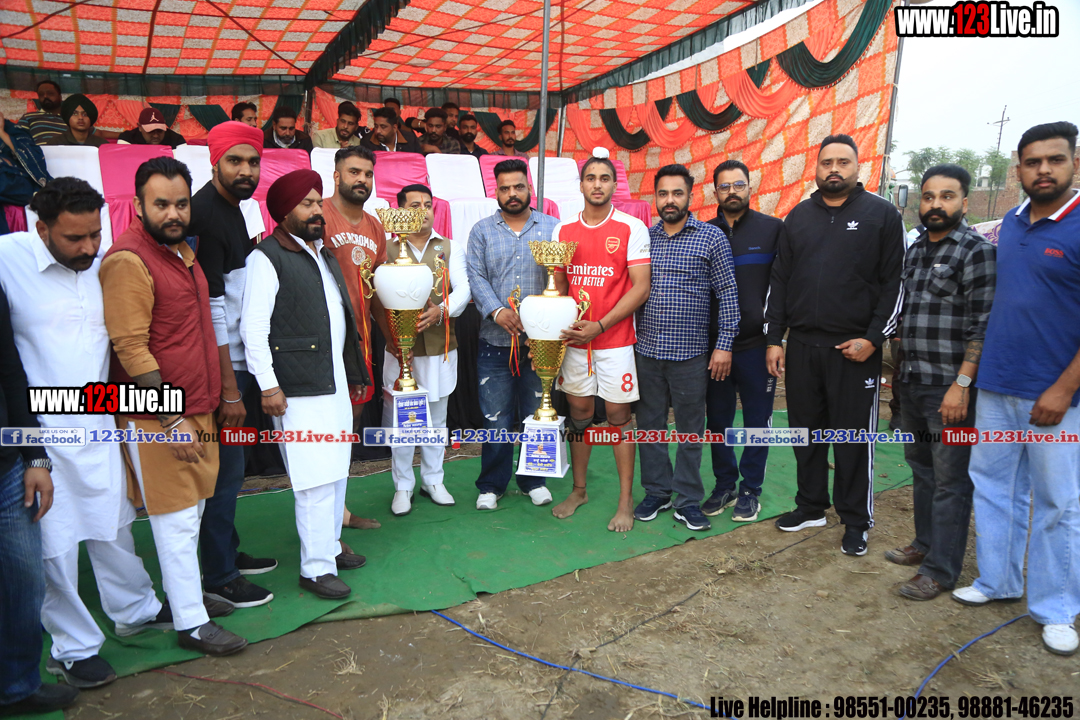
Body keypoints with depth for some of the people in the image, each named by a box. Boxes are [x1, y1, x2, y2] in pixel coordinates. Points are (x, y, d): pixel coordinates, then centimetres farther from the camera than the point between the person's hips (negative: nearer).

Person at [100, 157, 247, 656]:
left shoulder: (181, 249, 13)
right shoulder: (129, 260, -16)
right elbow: (131, 349, -20)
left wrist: (213, 400, 18)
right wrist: (172, 419, -20)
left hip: (196, 407, 9)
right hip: (157, 415, -8)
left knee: (191, 510, 18)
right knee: (177, 518, 1)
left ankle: (183, 593, 34)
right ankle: (191, 624, 13)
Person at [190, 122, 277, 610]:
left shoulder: (231, 208, 14)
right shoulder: (205, 214, -17)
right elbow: (210, 307, -21)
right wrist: (229, 389, -20)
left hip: (234, 359, 10)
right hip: (218, 367, -10)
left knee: (228, 465, 18)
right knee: (225, 469, 0)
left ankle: (228, 552, 33)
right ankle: (219, 578, 15)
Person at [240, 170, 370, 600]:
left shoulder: (324, 254, 18)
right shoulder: (267, 258, -9)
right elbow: (253, 328, -13)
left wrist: (353, 371, 22)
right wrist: (268, 386, -17)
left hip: (335, 383, 9)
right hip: (299, 390, -9)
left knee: (337, 471, 16)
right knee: (316, 479, -6)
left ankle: (331, 546, 32)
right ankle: (315, 568, 6)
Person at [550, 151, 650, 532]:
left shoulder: (632, 228, -5)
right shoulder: (563, 230, 7)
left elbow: (640, 287, -10)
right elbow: (558, 286, 11)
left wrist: (600, 326, -16)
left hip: (615, 339, -3)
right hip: (573, 339, 4)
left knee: (618, 415, 2)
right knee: (579, 413, 12)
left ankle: (626, 500, 15)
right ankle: (578, 490, 28)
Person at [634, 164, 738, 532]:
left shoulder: (712, 237, -1)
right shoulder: (643, 237, 8)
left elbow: (728, 294, -2)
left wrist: (724, 346, -7)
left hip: (690, 352, -3)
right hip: (647, 349, 3)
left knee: (690, 429, 7)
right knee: (650, 425, 11)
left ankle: (687, 500, 19)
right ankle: (656, 492, 25)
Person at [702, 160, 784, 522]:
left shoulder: (773, 229, 1)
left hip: (757, 343, -2)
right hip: (713, 342, 2)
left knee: (756, 421, 7)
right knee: (717, 420, 10)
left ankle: (751, 490, 22)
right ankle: (725, 485, 27)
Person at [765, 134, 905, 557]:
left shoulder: (881, 214, 1)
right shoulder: (799, 216, 11)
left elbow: (895, 282, -2)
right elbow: (779, 280, 11)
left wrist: (873, 338, -10)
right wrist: (774, 339, 5)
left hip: (855, 348, -3)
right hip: (801, 344, 4)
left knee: (854, 436, 4)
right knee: (806, 431, 12)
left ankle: (856, 521, 18)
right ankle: (811, 507, 28)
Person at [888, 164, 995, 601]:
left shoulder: (977, 252, -9)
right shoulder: (915, 251, 13)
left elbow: (982, 326, -15)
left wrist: (962, 384, -20)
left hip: (950, 388, -8)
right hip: (912, 384, 8)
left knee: (950, 479, 0)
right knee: (921, 469, 18)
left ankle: (940, 571, 9)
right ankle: (926, 543, 34)